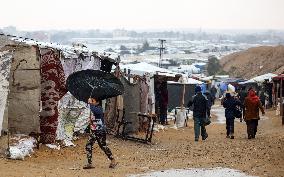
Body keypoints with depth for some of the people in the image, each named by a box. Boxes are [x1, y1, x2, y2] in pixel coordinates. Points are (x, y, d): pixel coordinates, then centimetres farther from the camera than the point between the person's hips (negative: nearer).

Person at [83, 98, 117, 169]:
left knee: (103, 146, -1)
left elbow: (94, 110, -38)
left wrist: (90, 103, -27)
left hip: (100, 131, -9)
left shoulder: (99, 108, -14)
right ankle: (89, 163, 4)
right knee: (88, 145, 0)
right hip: (93, 131, 9)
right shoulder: (94, 108, 12)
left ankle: (113, 161, 13)